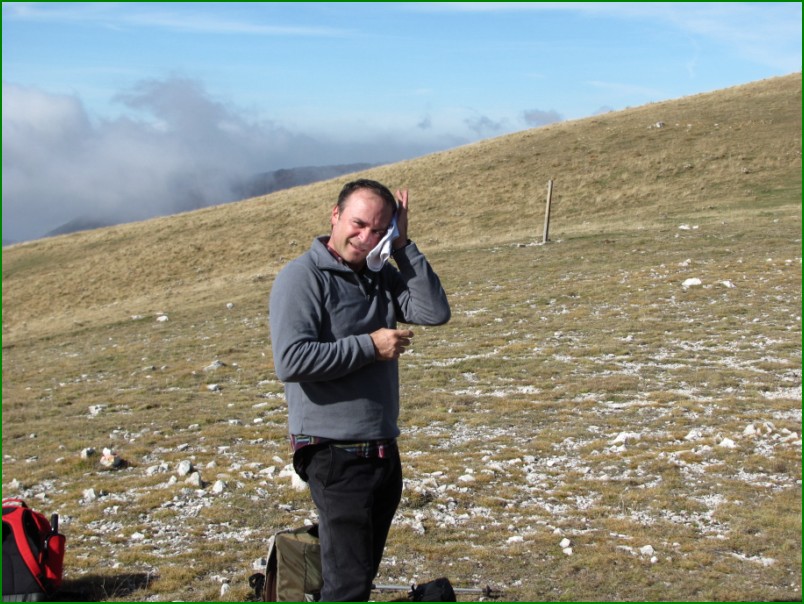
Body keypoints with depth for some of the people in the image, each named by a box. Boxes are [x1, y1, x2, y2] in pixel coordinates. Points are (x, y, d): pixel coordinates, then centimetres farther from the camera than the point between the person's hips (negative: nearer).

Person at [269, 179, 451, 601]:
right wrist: (370, 346, -18)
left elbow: (435, 312, -4)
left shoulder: (382, 276, 10)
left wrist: (402, 246, -7)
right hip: (335, 453, -8)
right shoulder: (302, 277, -12)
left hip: (383, 451, 8)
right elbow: (290, 361, -23)